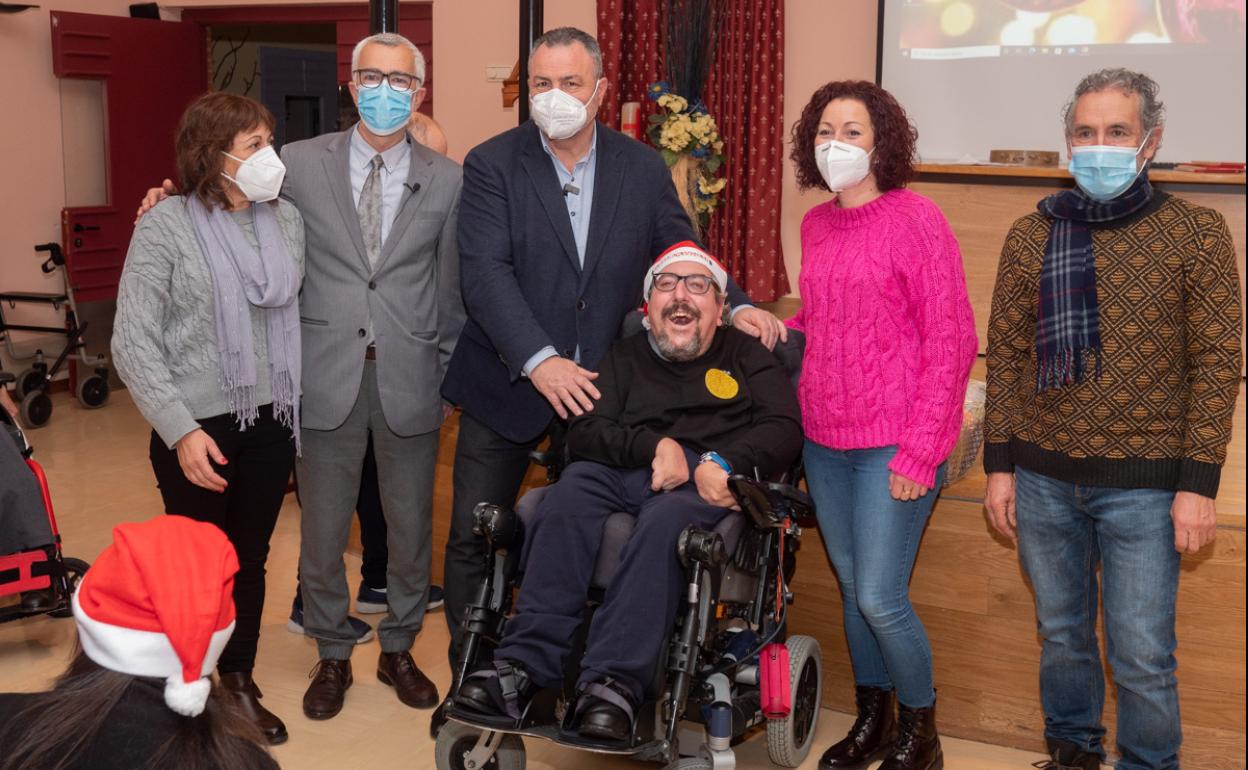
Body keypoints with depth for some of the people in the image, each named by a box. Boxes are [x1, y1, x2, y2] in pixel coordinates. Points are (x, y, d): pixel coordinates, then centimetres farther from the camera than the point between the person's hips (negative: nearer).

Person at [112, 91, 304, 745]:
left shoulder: (286, 219, 2)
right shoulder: (166, 226, -10)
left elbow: (302, 312, 8)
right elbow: (133, 342, -11)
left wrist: (301, 403, -1)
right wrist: (181, 429, -18)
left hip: (271, 421, 4)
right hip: (198, 429, -4)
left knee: (250, 559, 14)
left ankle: (240, 683, 32)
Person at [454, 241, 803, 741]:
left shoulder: (745, 356, 20)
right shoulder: (625, 357, 24)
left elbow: (784, 430, 6)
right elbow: (583, 432, 10)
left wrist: (722, 463, -12)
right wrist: (654, 445, -7)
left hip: (709, 483, -2)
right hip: (627, 471, 2)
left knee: (665, 519, -38)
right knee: (569, 491, -32)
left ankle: (615, 681, -43)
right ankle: (526, 664, -36)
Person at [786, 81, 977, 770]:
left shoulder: (916, 220, -9)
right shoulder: (815, 226, 9)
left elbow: (951, 341, -11)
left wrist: (920, 451, -15)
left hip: (892, 446, -6)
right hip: (824, 440, 6)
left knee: (880, 598, -6)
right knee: (851, 588, 14)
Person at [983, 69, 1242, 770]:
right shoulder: (1030, 237, 4)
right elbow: (1006, 356, 6)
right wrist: (1000, 465, 3)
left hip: (1144, 484, -2)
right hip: (1043, 479, 3)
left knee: (1143, 656, 2)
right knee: (1062, 634, 15)